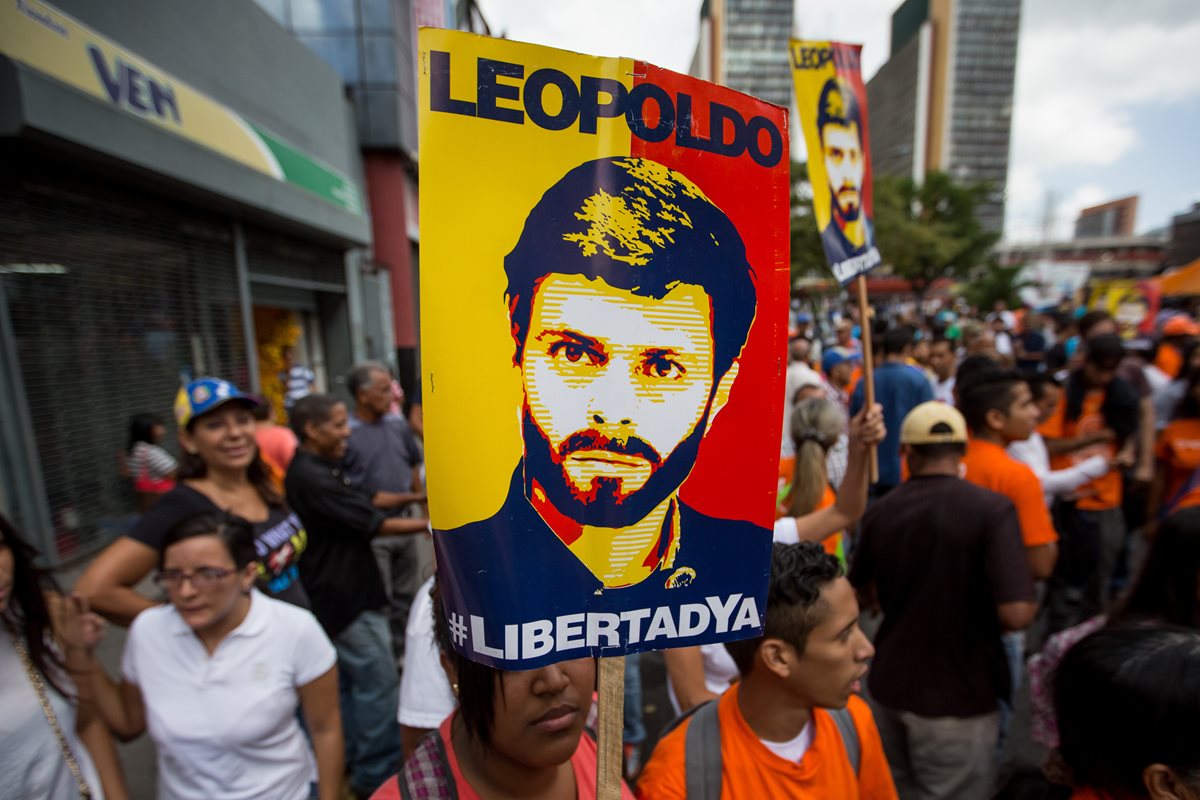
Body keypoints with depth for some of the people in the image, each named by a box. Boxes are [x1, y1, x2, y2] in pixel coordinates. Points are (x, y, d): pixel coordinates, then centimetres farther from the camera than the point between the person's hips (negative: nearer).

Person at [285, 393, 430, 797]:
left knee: (348, 679, 22)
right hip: (348, 596, -10)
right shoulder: (311, 477, -25)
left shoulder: (321, 468, 7)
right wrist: (432, 523, -17)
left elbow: (368, 498, 11)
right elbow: (374, 524, -24)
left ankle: (352, 757, 37)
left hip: (340, 592, 10)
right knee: (378, 683, 1)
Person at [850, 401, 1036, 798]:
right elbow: (1016, 614, -23)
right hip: (958, 696, -3)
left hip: (890, 684, 4)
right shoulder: (992, 508, -17)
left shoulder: (880, 511, -5)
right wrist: (1031, 605, 0)